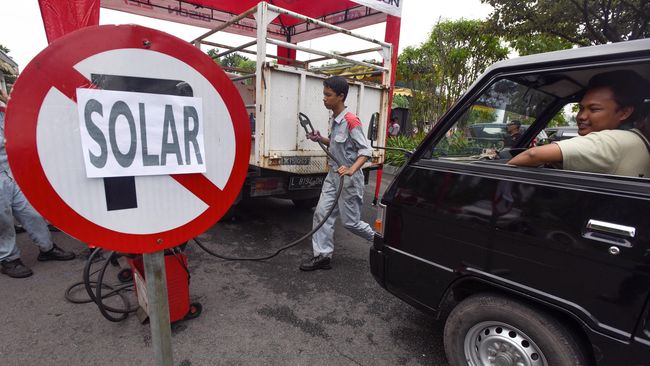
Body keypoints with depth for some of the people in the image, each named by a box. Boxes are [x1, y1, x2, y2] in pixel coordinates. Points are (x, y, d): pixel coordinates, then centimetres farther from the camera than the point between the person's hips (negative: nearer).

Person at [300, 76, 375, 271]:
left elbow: (366, 150, -21)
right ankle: (322, 256, 12)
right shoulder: (334, 119, 8)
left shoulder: (351, 121, -18)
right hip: (333, 176, 8)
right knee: (321, 213, 3)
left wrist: (351, 170, -37)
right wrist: (320, 139, 5)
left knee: (350, 222, 3)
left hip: (349, 179, -8)